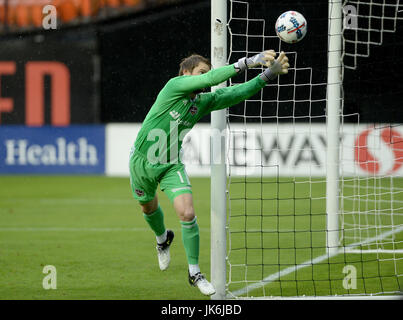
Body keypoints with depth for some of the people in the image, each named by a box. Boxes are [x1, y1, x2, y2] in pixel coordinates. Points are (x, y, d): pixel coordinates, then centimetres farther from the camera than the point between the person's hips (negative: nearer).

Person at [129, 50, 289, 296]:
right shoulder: (175, 85, -20)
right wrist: (247, 63, -38)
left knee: (187, 214, -16)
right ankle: (163, 238, 55)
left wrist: (269, 74, -19)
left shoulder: (204, 101, -4)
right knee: (149, 208, 20)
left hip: (172, 165, 3)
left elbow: (238, 93, -7)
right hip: (143, 161, -2)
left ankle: (194, 272, -3)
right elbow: (210, 79, -33)